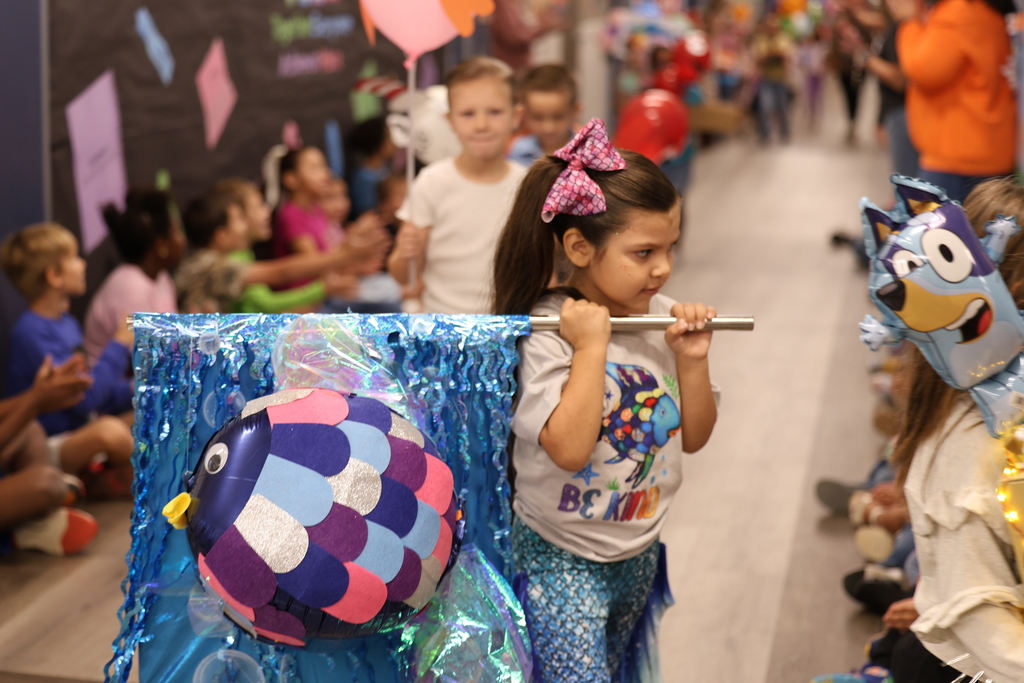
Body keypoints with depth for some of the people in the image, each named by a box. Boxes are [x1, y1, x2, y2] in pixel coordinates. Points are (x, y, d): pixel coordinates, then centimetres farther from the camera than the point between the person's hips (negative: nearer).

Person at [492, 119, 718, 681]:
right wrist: (591, 344, -29)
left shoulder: (661, 318, -3)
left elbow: (693, 438, 4)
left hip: (639, 553, 7)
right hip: (562, 561, -6)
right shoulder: (546, 334, -21)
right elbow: (569, 449, -33)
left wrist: (692, 361, -12)